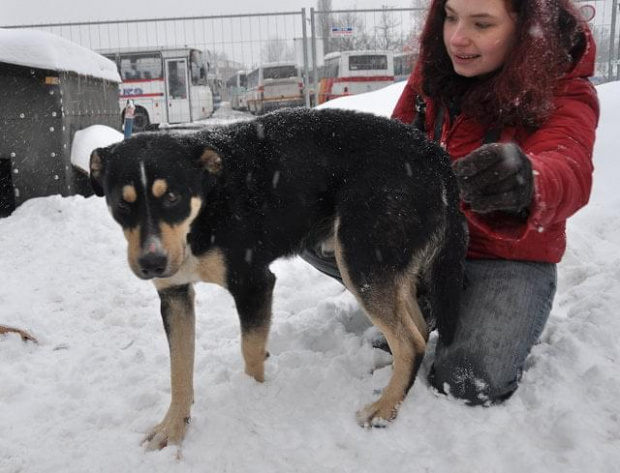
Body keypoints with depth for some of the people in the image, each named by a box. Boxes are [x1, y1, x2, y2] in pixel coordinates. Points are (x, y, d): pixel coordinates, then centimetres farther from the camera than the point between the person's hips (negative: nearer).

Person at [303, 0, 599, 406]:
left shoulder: (564, 93, -17)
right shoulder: (434, 70, -4)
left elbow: (569, 171, -38)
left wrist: (527, 184, -63)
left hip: (507, 259, -4)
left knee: (471, 384, -26)